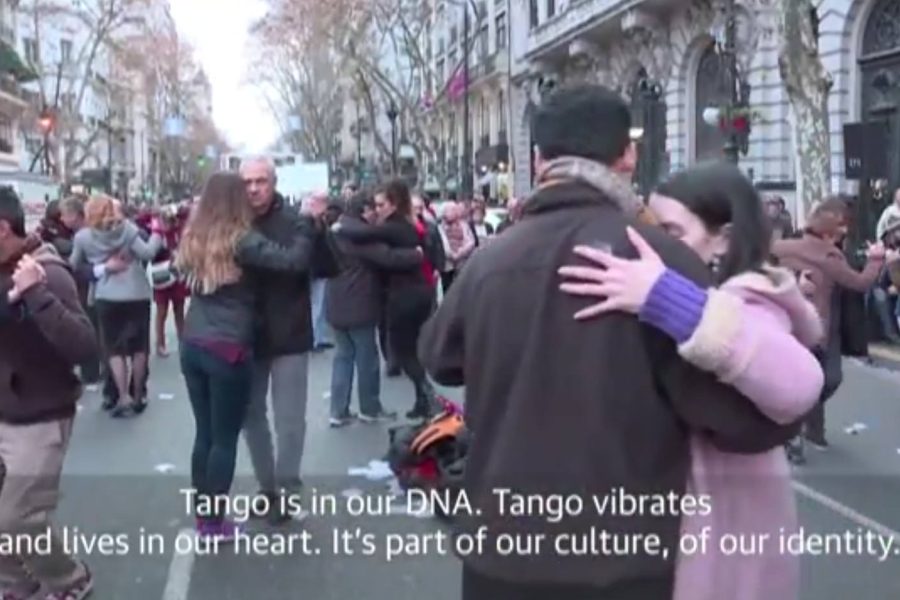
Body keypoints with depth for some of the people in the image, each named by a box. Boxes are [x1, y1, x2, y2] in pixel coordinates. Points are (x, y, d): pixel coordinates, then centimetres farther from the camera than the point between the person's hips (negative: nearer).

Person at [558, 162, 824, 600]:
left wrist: (667, 300, -46)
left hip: (722, 519, -9)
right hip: (679, 506, 9)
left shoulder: (746, 303, -21)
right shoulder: (718, 295, 9)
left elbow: (798, 385, -42)